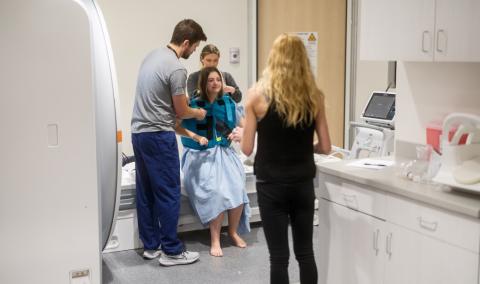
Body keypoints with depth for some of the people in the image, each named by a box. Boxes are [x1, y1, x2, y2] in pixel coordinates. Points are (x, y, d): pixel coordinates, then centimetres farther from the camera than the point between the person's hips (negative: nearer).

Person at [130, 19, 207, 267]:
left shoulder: (152, 55, 11)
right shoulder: (177, 69, -16)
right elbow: (181, 111, -8)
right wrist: (198, 113, 12)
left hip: (138, 132, 9)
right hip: (159, 136, -9)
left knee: (145, 192, 13)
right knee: (168, 194, -1)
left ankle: (150, 246, 22)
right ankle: (171, 251, 7)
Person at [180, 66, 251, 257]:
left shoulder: (228, 104, 7)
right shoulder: (193, 104, -5)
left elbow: (243, 126, 17)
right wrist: (196, 137, -21)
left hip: (224, 153, 3)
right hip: (200, 156, -3)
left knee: (237, 188, -23)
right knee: (216, 191, -28)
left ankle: (233, 231, 2)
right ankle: (214, 239, -13)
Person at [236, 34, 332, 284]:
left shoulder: (258, 94, -9)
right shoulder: (313, 96, -1)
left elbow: (247, 149, -6)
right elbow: (325, 148, 2)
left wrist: (239, 133, 15)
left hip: (271, 185, -3)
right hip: (303, 184, 3)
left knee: (279, 257, 6)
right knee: (305, 253, 15)